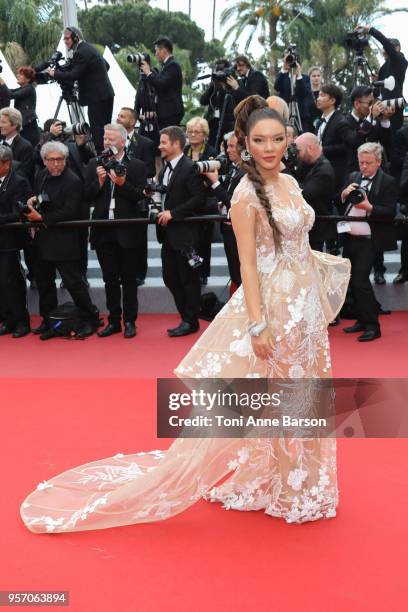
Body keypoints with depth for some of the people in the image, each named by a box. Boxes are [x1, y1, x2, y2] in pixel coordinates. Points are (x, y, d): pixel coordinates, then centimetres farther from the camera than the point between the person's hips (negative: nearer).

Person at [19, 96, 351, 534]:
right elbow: (248, 264, -17)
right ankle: (271, 485, 23)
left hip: (305, 303, 8)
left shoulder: (290, 182, 9)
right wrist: (257, 325, -21)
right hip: (273, 303, -8)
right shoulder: (247, 193, -14)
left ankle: (297, 479, 34)